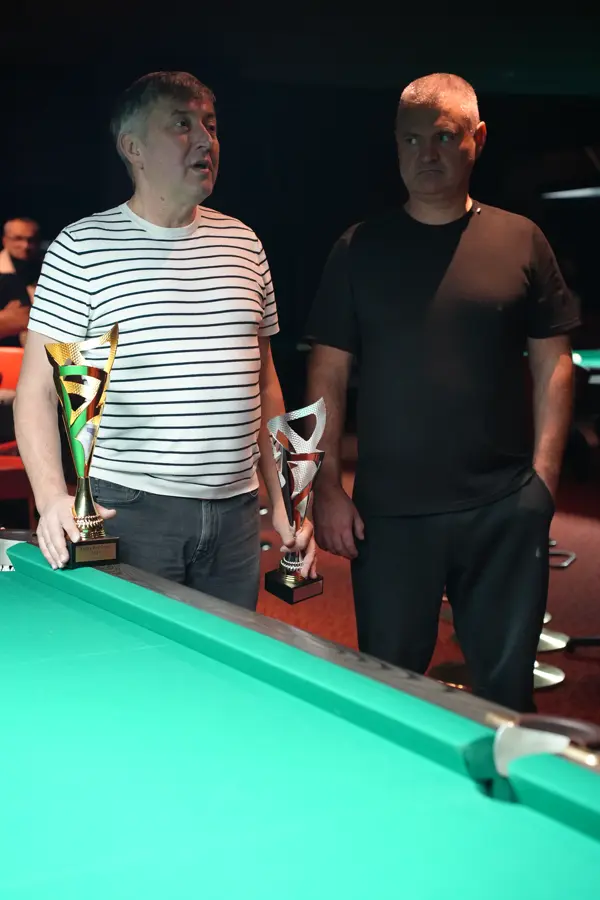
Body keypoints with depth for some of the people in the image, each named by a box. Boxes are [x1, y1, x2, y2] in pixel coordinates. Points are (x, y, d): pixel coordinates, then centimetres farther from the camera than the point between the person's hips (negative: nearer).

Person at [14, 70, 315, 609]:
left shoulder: (243, 243, 10)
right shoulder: (81, 248, -5)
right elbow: (37, 389, -7)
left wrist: (284, 500, 10)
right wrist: (52, 497, -22)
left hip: (236, 510, 5)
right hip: (129, 511, -4)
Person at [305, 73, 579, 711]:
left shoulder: (521, 241, 5)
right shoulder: (360, 249, 5)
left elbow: (553, 364, 6)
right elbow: (327, 375, 4)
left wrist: (543, 475, -3)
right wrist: (327, 489, -2)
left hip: (503, 508, 0)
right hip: (390, 510, 0)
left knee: (506, 682, 8)